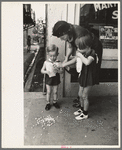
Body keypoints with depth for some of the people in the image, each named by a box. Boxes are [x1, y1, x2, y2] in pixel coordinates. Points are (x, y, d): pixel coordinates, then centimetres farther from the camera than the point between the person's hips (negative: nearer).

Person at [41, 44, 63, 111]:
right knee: (48, 92, 12)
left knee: (55, 92, 15)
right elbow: (42, 70, -3)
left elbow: (61, 71, -10)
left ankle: (55, 102, 36)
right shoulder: (46, 62, -10)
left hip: (56, 79, 0)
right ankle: (48, 103, 29)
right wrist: (46, 72, -24)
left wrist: (57, 70, -30)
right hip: (48, 79, 0)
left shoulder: (58, 63, -12)